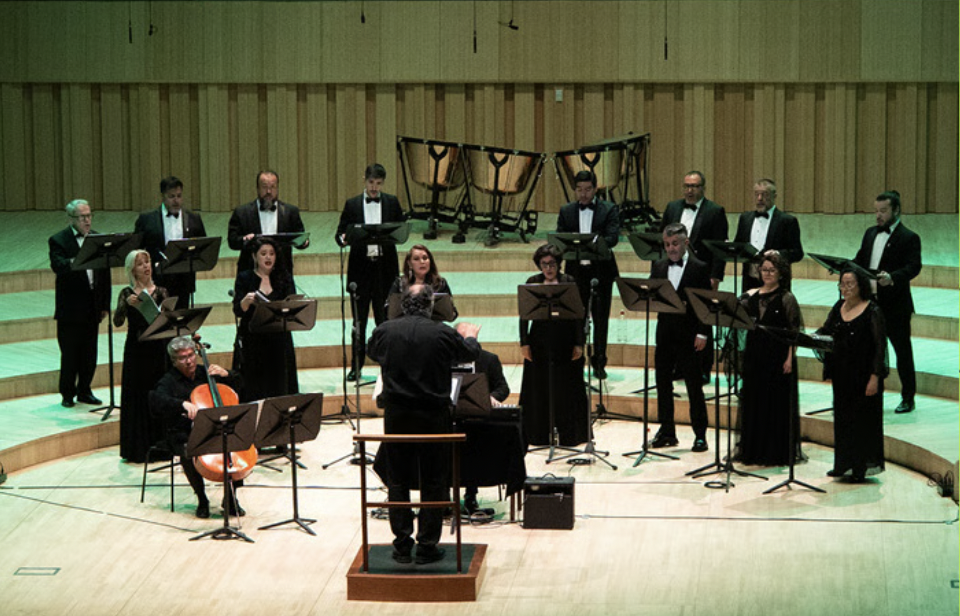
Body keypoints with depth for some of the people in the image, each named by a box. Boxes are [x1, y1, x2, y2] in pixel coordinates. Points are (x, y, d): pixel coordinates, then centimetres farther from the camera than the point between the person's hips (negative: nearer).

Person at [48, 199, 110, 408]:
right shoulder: (58, 240, -4)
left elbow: (105, 274, 11)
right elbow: (57, 266, -23)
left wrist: (105, 304, 6)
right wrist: (74, 263, -44)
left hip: (92, 307, 5)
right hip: (70, 308, -4)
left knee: (90, 353, 9)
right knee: (70, 353, 1)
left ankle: (84, 391, 21)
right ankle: (67, 394, 11)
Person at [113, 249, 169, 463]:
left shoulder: (160, 292, 8)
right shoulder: (127, 293, -1)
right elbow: (117, 321, -14)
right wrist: (126, 304, -29)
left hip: (157, 350, 2)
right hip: (136, 351, -2)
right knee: (137, 397, 0)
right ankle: (137, 450, 6)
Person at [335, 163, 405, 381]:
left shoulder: (392, 202, 7)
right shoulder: (352, 204, 5)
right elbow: (340, 233, 3)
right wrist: (343, 239, -21)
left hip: (385, 267, 0)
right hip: (360, 267, 0)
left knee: (384, 316, 4)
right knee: (359, 318, 6)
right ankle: (356, 366, 13)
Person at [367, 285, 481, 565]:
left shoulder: (384, 331, -6)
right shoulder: (443, 334, -11)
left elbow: (371, 352, 17)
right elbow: (470, 353, 9)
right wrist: (470, 336, 33)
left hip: (395, 416, 2)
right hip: (433, 417, -2)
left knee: (398, 482, 11)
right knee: (432, 483, 8)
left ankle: (402, 545, 14)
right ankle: (427, 546, 10)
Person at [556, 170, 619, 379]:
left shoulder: (609, 210, 1)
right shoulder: (566, 211, 9)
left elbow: (613, 237, -12)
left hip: (600, 270, -2)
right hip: (575, 270, 2)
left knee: (600, 318, 3)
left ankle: (599, 362, 13)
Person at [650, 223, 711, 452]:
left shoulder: (699, 268, -3)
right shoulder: (658, 267, 11)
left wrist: (702, 333, -13)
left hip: (688, 336, -5)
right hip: (664, 334, 5)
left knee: (694, 387, 0)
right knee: (663, 384, 8)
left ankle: (700, 435, 7)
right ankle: (667, 432, 17)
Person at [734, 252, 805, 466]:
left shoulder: (786, 299, -4)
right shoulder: (751, 296, 10)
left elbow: (795, 331, -6)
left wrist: (790, 358, -12)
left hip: (777, 356, -5)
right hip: (754, 354, 5)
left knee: (777, 403, -2)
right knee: (752, 401, 8)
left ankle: (776, 453, 6)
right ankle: (752, 450, 18)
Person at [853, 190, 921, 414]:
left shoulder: (909, 238, -8)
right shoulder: (870, 234, 14)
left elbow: (914, 267, -18)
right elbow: (860, 260, 16)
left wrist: (892, 277, -35)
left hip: (895, 305, -6)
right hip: (870, 303, 6)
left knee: (902, 350, 3)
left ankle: (908, 398, 12)